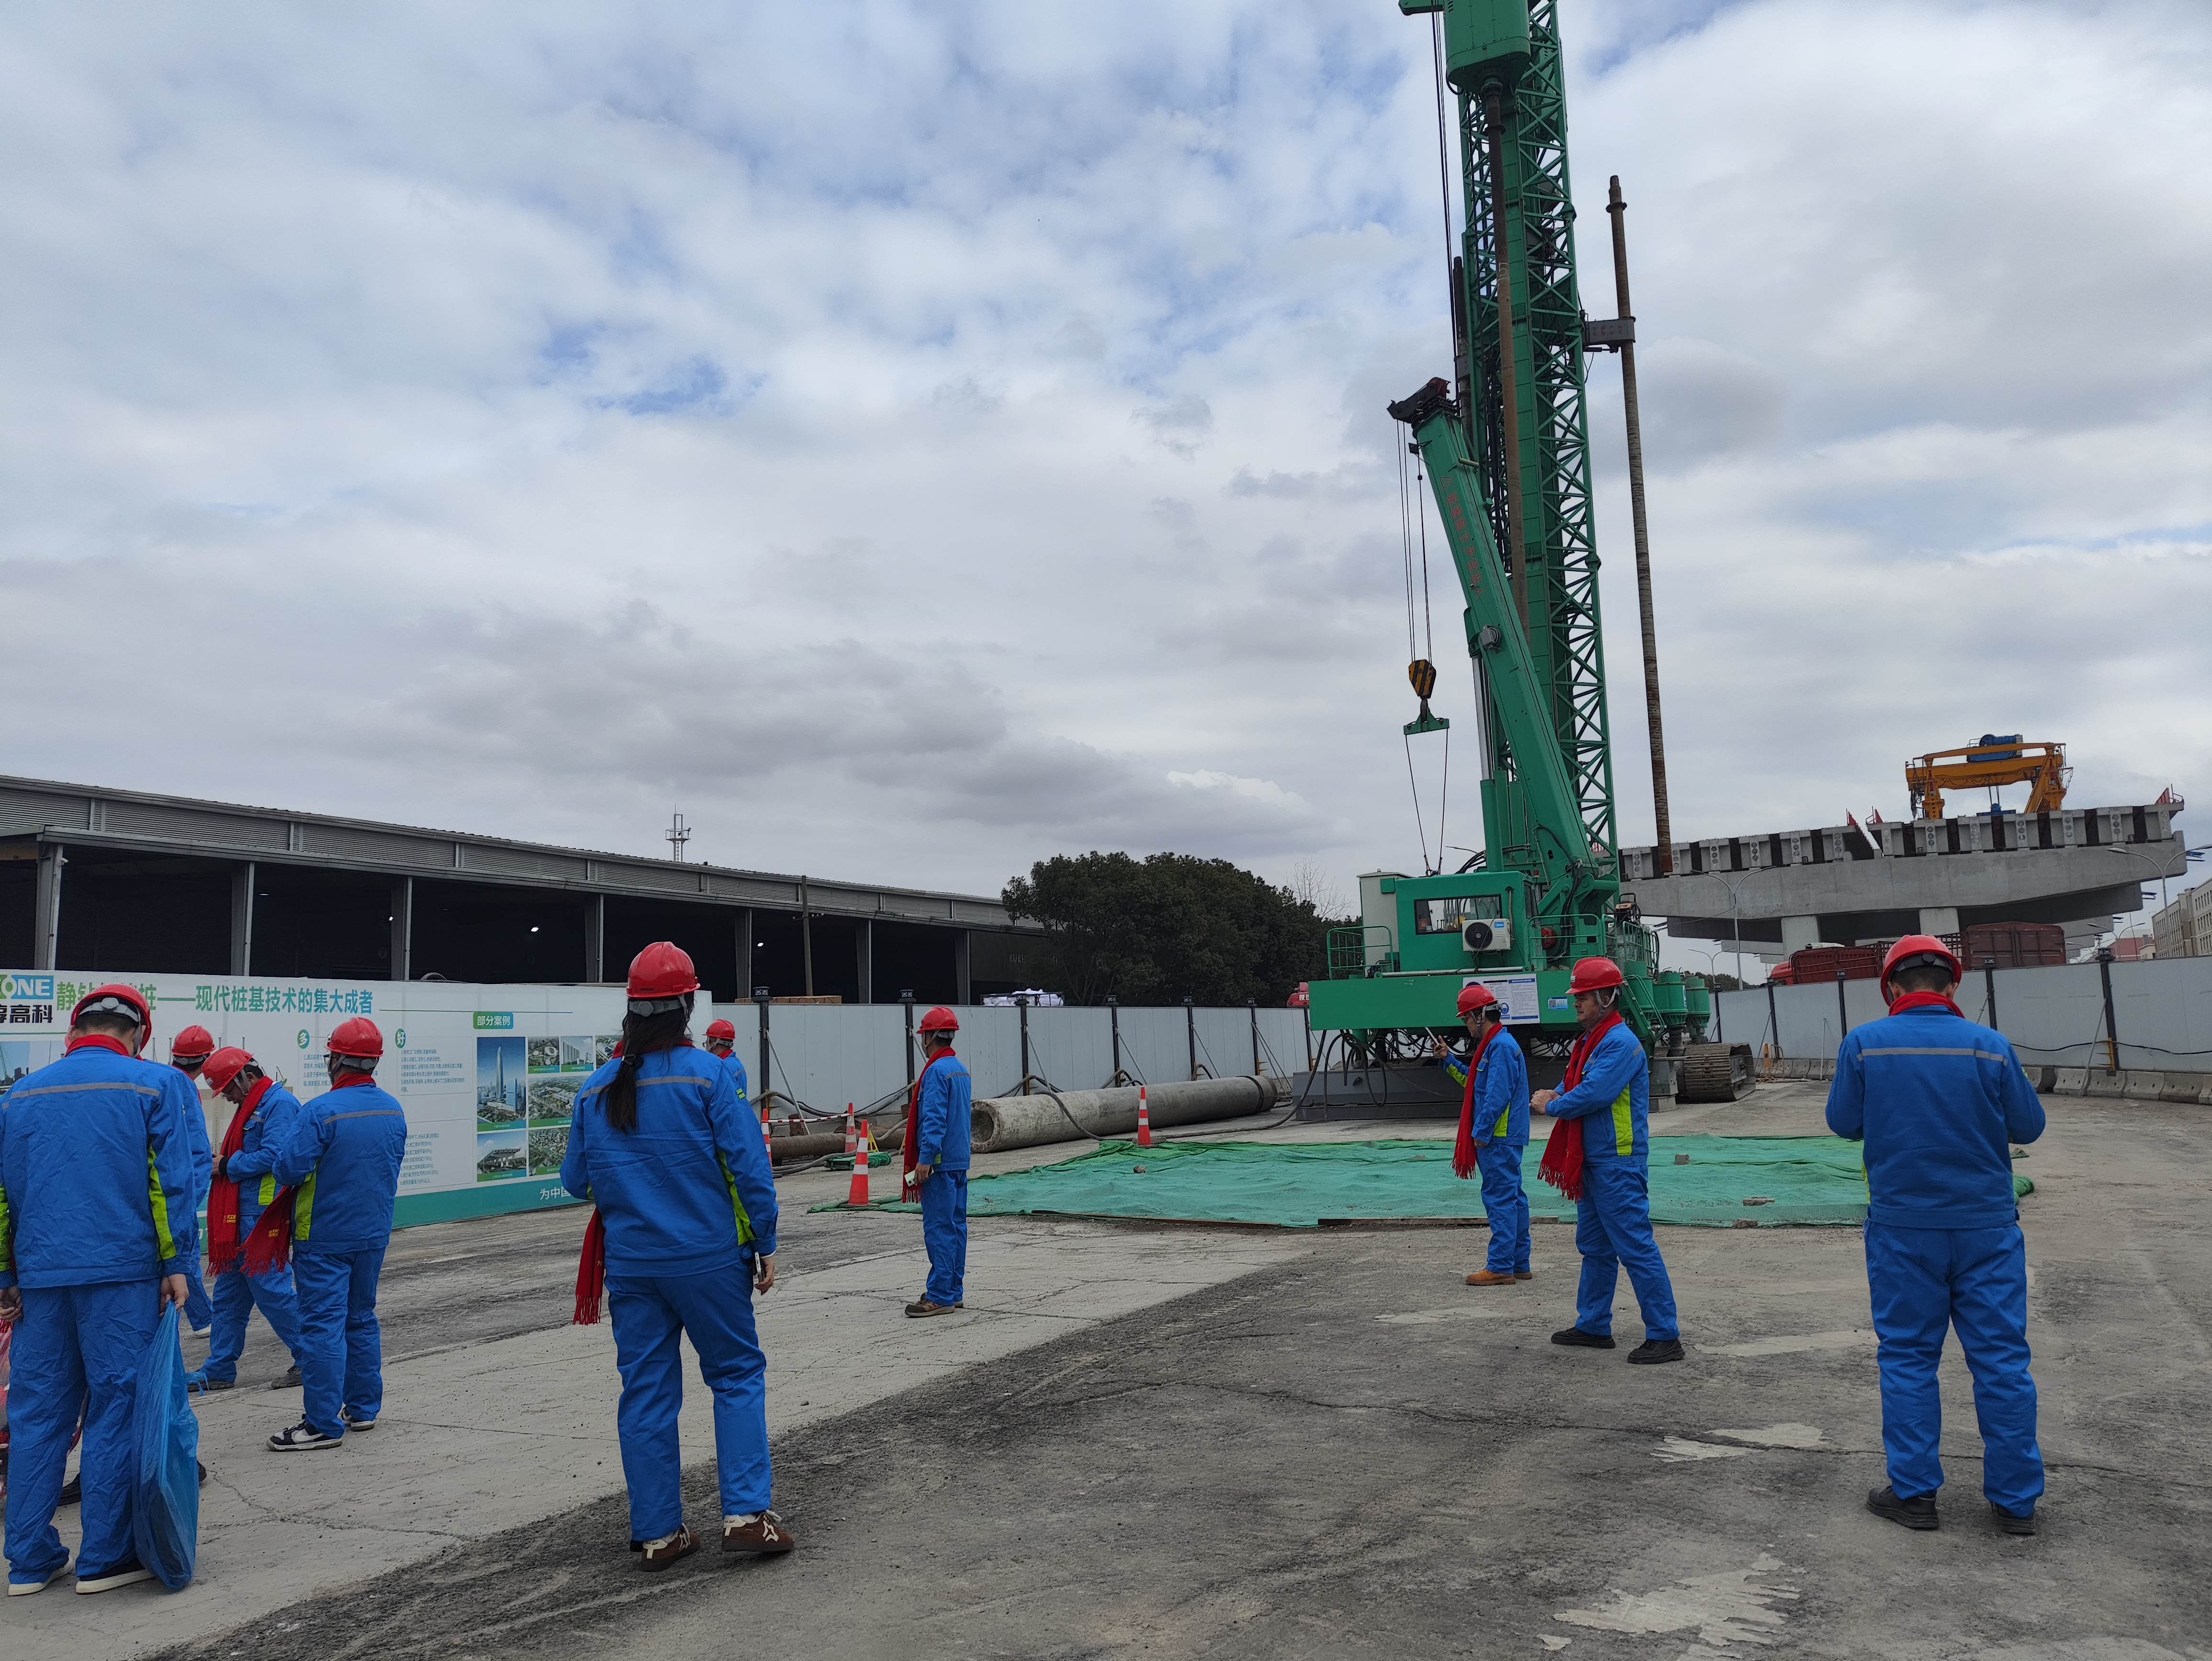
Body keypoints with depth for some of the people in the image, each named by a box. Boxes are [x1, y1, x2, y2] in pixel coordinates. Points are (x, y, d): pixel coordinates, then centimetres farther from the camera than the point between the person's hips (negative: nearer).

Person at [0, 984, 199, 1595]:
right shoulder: (158, 1084, -1)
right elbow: (173, 1179, -8)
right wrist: (178, 1265, -5)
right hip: (122, 1272, -4)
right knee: (117, 1408, 2)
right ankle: (106, 1557, 7)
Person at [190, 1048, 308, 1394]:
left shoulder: (280, 1103, -12)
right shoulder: (251, 1107, 19)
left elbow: (271, 1157, -20)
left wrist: (227, 1166, -9)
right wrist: (221, 1164, 3)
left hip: (262, 1214, -10)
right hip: (242, 1215, 10)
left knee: (270, 1288, -7)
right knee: (229, 1294, 13)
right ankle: (219, 1370, 21)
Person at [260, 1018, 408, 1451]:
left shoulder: (320, 1112, -20)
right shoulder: (393, 1110, 3)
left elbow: (288, 1169, -21)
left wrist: (287, 1131, -2)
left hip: (324, 1237, -7)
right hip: (374, 1233, 7)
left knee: (323, 1325, -2)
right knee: (362, 1319, 17)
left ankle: (324, 1423, 0)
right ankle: (363, 1408, 24)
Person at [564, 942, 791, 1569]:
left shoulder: (595, 1090, 2)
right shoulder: (708, 1077, -11)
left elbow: (575, 1181, 11)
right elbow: (750, 1166, -12)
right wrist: (766, 1245, -3)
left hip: (630, 1266, 4)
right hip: (708, 1259, -4)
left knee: (646, 1393, 11)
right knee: (738, 1376, 9)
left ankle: (656, 1533, 18)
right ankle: (746, 1514, 3)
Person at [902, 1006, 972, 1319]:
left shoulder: (936, 1071, -15)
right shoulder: (962, 1069, 14)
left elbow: (934, 1119, -21)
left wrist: (926, 1159, -22)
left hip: (940, 1163, -9)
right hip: (960, 1161, 10)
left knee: (938, 1229, -7)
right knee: (956, 1226, 12)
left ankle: (939, 1296, -5)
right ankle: (955, 1293, 18)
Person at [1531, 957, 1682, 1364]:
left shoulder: (1620, 1043, -18)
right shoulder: (1590, 1040, 14)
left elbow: (1593, 1094, -26)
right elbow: (1576, 1086, 22)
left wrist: (1553, 1106, -10)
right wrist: (1555, 1095, -1)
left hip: (1618, 1166, -11)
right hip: (1593, 1162, 11)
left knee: (1636, 1248, -7)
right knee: (1594, 1247, 18)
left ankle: (1665, 1336, -1)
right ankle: (1593, 1326, 28)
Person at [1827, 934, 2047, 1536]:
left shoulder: (1864, 1044, -8)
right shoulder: (1990, 1046, -6)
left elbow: (1844, 1122, 1)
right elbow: (2029, 1125, 2)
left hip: (1902, 1227, 0)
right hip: (1987, 1226, 1)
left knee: (1907, 1357, 9)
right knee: (2002, 1360, 9)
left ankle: (1914, 1492, 14)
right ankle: (2015, 1499, 16)